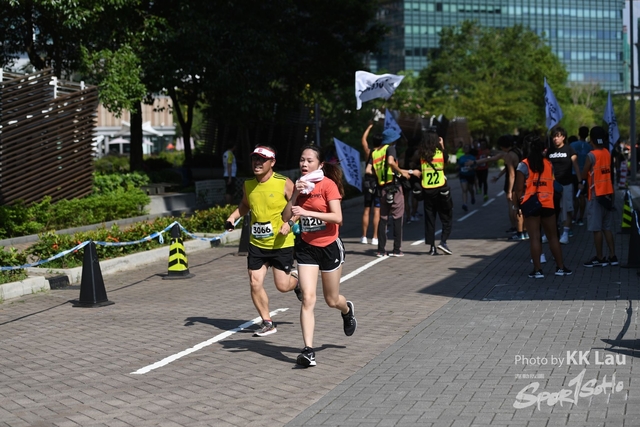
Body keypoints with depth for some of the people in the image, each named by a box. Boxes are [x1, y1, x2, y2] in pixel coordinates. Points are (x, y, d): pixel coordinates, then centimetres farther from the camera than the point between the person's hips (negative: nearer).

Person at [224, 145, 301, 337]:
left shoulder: (284, 184, -13)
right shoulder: (248, 185, 2)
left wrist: (290, 223, -24)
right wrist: (232, 218, 3)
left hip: (281, 244, -4)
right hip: (257, 244, 4)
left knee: (282, 286, 1)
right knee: (255, 284, -2)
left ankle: (296, 278, 38)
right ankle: (267, 323, 15)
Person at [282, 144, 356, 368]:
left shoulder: (328, 185, -13)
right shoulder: (300, 185, 4)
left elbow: (337, 217, -23)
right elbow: (286, 217, -1)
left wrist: (307, 212, -29)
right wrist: (295, 195, -14)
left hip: (329, 247, -4)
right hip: (307, 247, 4)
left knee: (332, 300, 11)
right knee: (308, 298, -9)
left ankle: (347, 310, 48)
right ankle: (308, 350, -9)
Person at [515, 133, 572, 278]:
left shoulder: (524, 165, -6)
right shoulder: (549, 164, 5)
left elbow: (519, 189, -8)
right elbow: (552, 185, 6)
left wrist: (518, 203, 3)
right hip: (548, 204, 3)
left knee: (534, 237, -1)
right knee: (553, 236, 13)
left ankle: (537, 270, -2)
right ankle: (560, 267, 18)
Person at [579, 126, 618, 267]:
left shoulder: (591, 155, -15)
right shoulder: (607, 153, 7)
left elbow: (584, 174, -7)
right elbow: (608, 171, 9)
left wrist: (582, 183, 13)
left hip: (596, 195, -7)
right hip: (607, 193, 7)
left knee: (597, 228, -1)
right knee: (607, 227, 13)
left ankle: (600, 258, 2)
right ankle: (612, 256, 14)